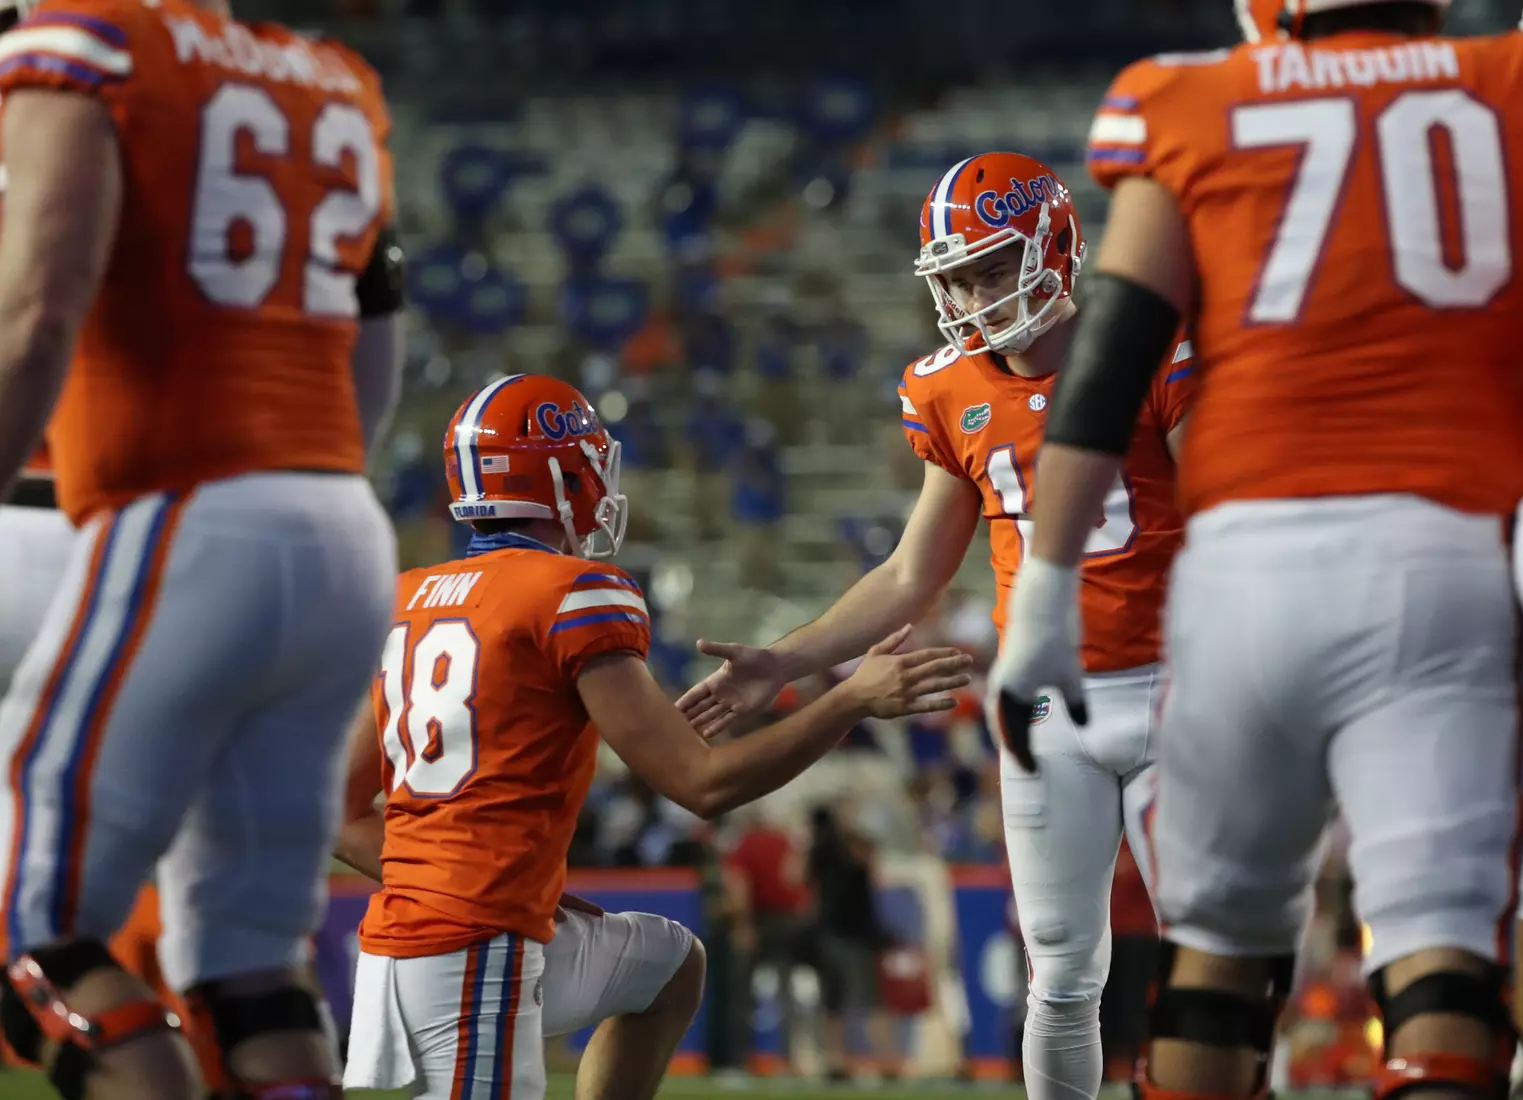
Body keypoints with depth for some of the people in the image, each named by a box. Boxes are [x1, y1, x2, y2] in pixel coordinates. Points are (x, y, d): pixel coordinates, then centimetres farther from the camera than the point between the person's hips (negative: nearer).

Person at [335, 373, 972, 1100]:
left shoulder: (406, 603, 14)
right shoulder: (573, 596, -9)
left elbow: (343, 815, 16)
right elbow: (702, 783, -11)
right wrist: (856, 699, -4)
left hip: (401, 938, 9)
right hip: (473, 953, -9)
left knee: (669, 965, 27)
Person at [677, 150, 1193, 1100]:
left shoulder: (1154, 355, -9)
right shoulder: (956, 397, 7)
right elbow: (912, 581, 15)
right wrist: (785, 663, 7)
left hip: (1168, 693, -4)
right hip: (1048, 708, 4)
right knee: (1065, 978, 6)